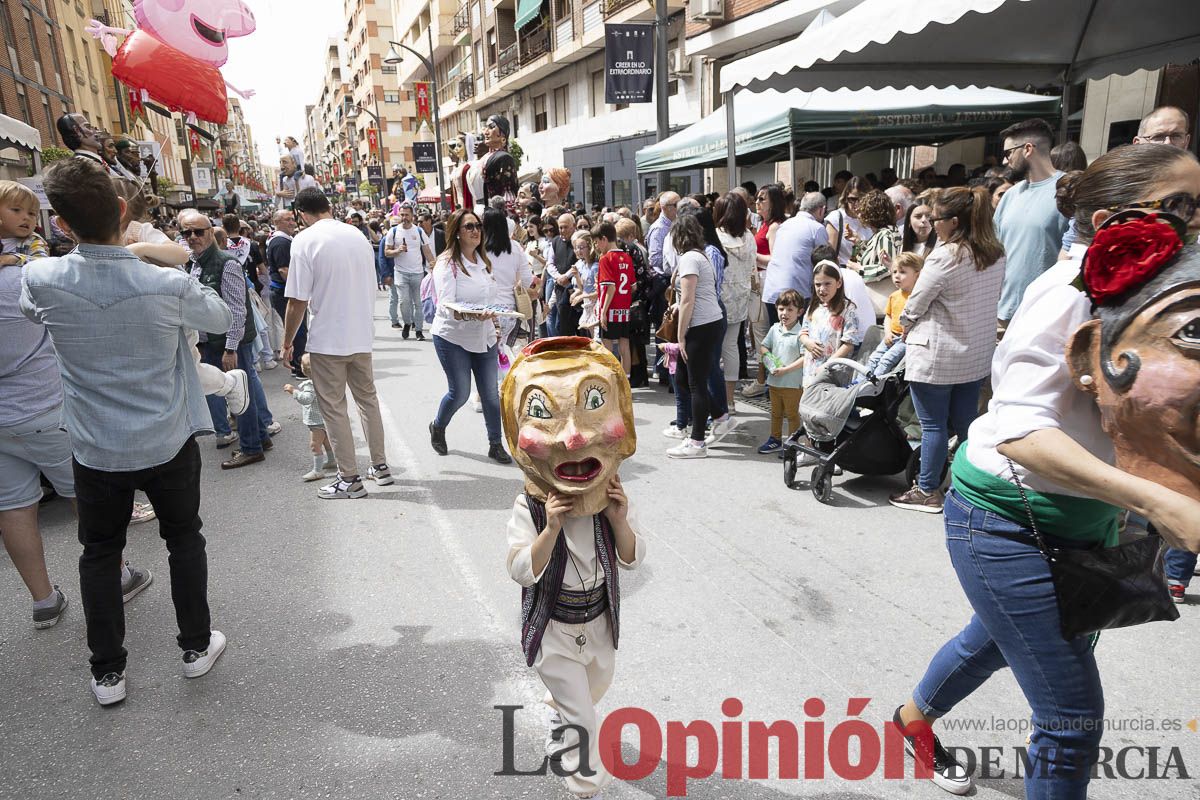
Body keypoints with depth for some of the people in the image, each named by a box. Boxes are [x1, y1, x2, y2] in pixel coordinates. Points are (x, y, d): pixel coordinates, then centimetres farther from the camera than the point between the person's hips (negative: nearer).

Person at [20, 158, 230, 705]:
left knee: (99, 552, 17)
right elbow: (221, 319, 0)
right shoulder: (169, 286, -21)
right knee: (184, 540, 18)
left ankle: (107, 671, 27)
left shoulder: (42, 279, -14)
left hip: (95, 450, 1)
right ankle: (197, 646, 30)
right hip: (167, 443, -1)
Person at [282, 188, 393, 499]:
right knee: (368, 398, 18)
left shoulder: (305, 240, -12)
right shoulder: (358, 235, 6)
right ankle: (380, 465, 26)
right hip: (362, 336, 6)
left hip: (328, 339, -6)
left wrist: (287, 342, -2)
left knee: (334, 409, 4)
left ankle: (350, 479, 11)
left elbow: (298, 301, -14)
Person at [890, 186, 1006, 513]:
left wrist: (905, 326, 7)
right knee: (965, 422, 16)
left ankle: (927, 492, 15)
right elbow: (993, 301, 12)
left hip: (935, 354, -7)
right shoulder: (996, 255, 4)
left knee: (933, 425, 4)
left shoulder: (945, 256, -20)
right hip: (977, 353, 7)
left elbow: (915, 305, -12)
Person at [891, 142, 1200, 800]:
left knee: (996, 639, 28)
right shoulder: (1071, 290, -22)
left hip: (1074, 520, 9)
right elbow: (1020, 430, -30)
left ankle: (915, 716, 55)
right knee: (1073, 720, 0)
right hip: (1009, 518, -9)